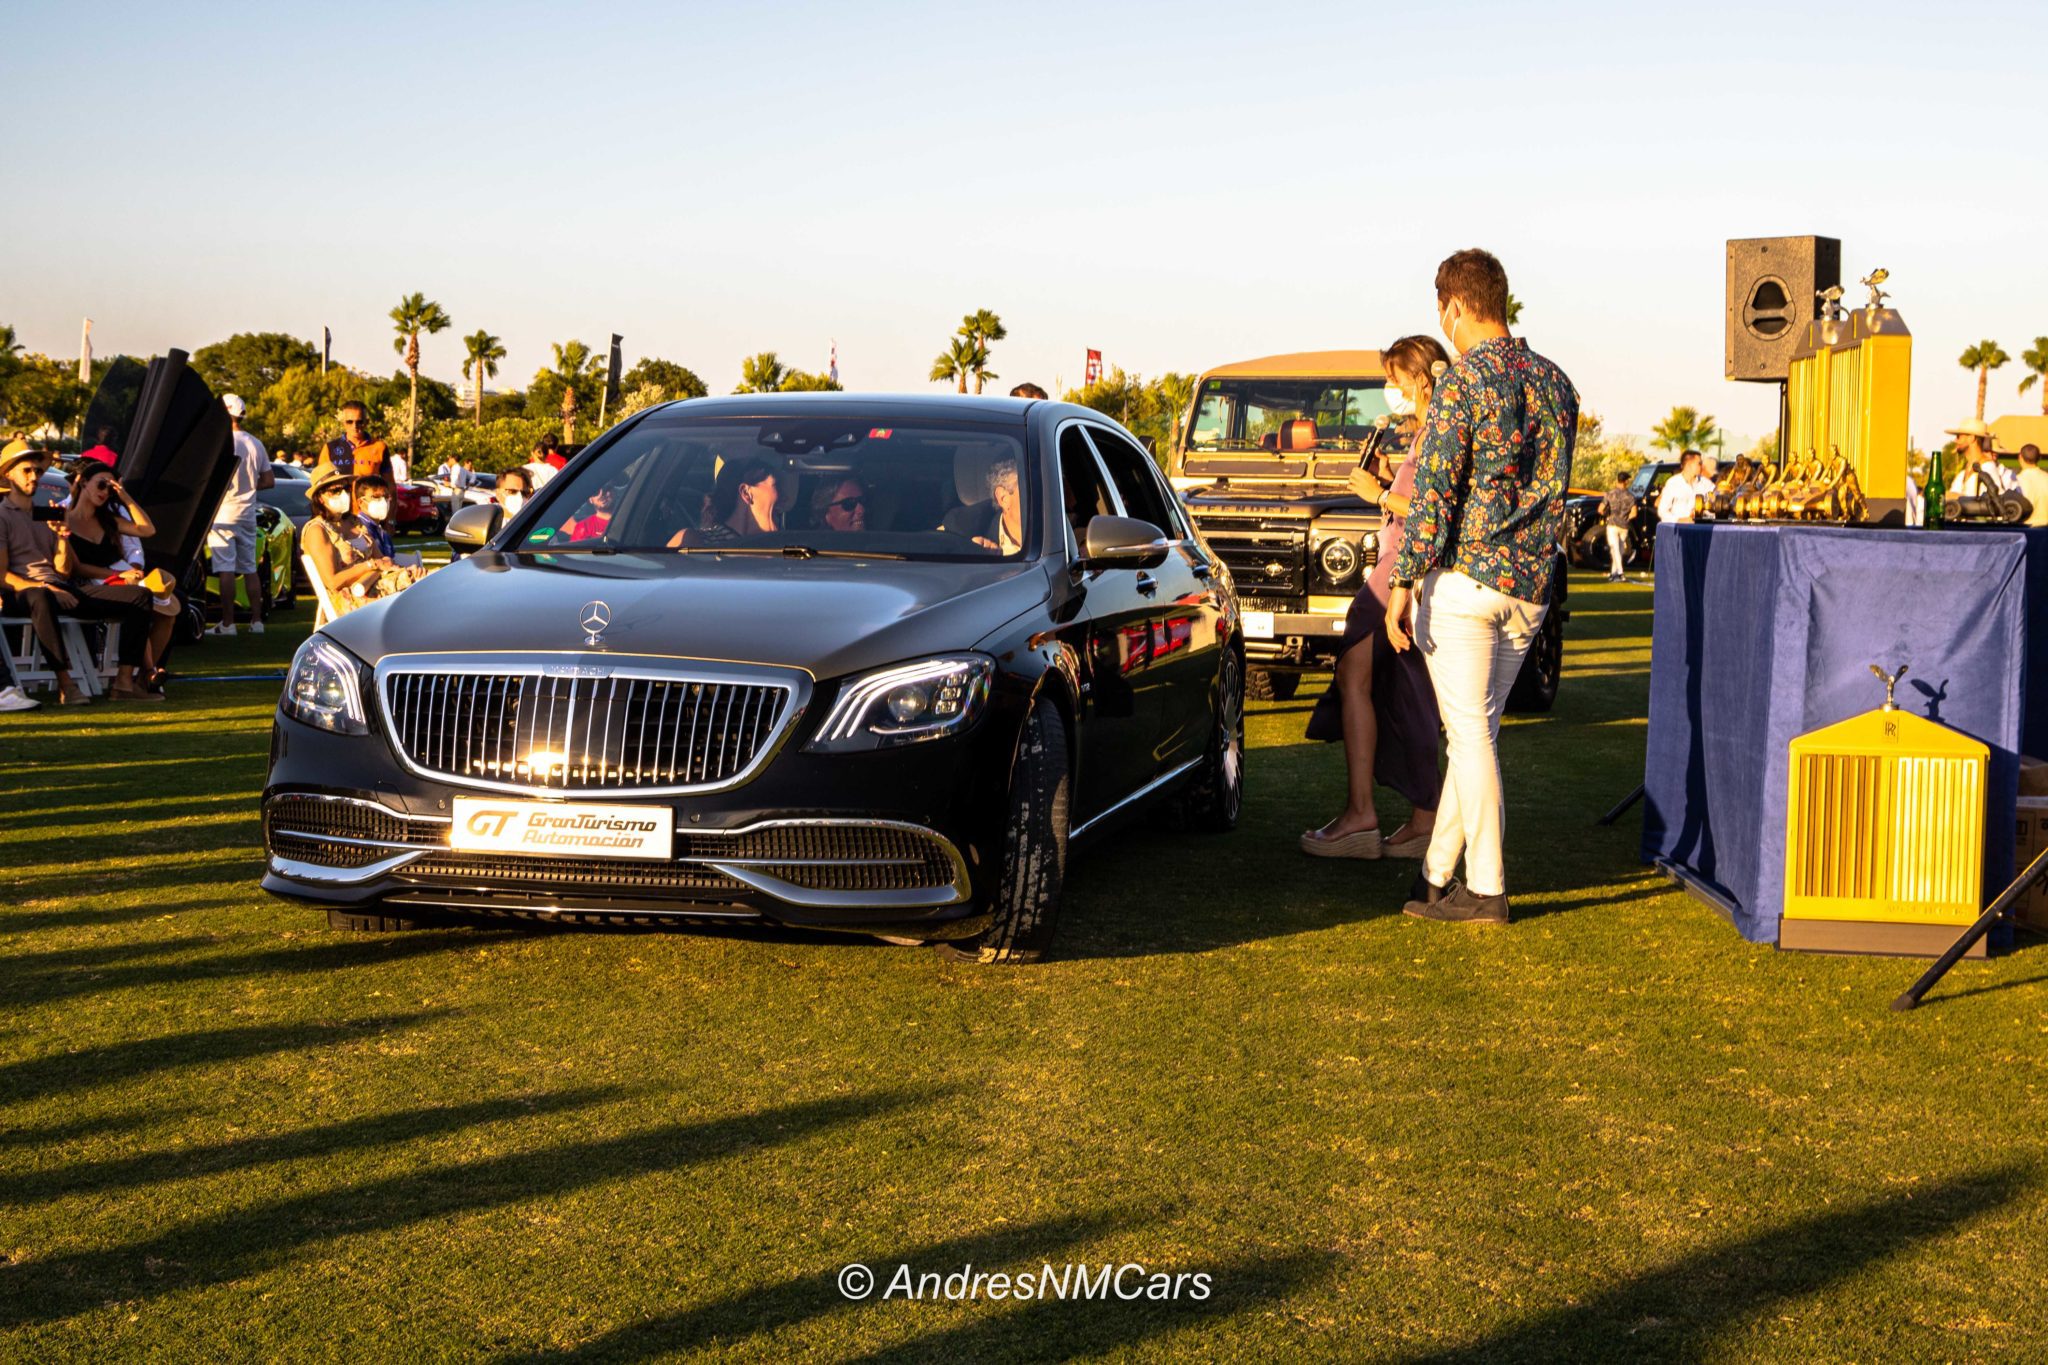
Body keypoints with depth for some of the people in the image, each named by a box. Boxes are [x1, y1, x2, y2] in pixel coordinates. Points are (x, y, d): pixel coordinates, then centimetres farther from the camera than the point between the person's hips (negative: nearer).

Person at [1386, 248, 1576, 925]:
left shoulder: (1462, 382, -11)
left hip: (1465, 577, -7)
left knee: (1470, 732, -1)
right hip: (1532, 587, 7)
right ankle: (1438, 874, 22)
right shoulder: (1556, 383, 10)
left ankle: (1486, 889, 2)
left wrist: (1403, 584, -12)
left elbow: (1433, 494, -15)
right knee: (1476, 728, 14)